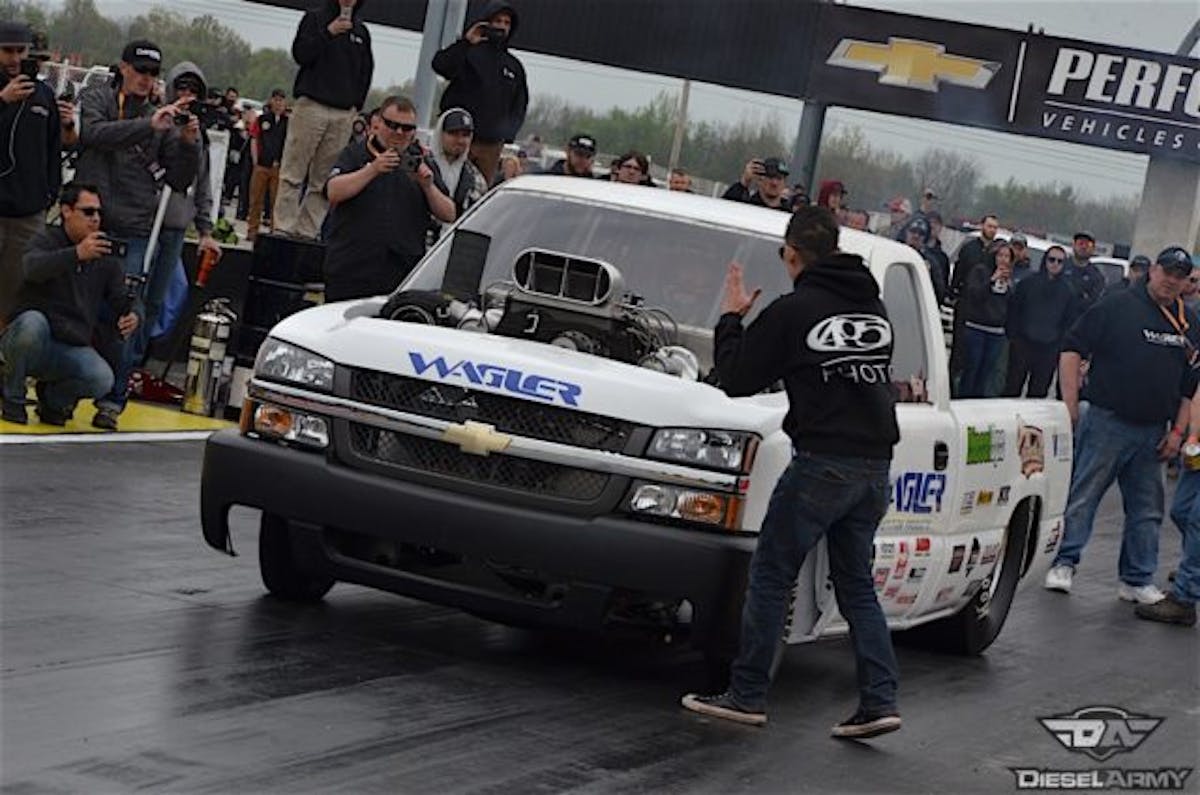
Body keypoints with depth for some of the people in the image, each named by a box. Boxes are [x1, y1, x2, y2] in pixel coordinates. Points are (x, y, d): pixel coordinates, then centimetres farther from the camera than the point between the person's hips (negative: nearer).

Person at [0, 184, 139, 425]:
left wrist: (133, 316, -23)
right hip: (30, 341, -3)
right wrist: (77, 254, -47)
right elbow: (33, 267, -29)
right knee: (33, 321, -36)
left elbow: (122, 299, 3)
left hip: (73, 349, 3)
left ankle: (52, 396, 8)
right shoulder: (47, 240, -6)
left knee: (102, 380, -26)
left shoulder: (106, 258, 7)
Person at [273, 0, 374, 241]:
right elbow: (300, 54, -3)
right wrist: (328, 32, -13)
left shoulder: (361, 32, 17)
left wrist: (356, 104, 10)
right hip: (312, 106, -3)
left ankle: (307, 230, 0)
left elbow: (365, 73, 22)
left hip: (344, 114, 3)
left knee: (323, 180, -1)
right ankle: (284, 228, -5)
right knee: (293, 174, -5)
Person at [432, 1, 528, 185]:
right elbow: (440, 65, -16)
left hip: (492, 144, 4)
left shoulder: (514, 66, 18)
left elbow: (520, 106, 21)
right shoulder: (469, 53, 3)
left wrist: (508, 132, 6)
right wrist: (466, 42, -24)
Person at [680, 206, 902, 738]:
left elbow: (735, 379, -4)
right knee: (857, 584, 13)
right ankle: (879, 701, 5)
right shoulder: (873, 307, 11)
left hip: (823, 463, -7)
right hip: (875, 465, 7)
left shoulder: (793, 312, -8)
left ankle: (747, 694, 4)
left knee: (770, 577, 3)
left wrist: (730, 318, 11)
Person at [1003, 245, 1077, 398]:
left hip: (1049, 349, 1)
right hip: (1023, 344, -1)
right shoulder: (1028, 283, 2)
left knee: (1038, 392, 5)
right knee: (1012, 388, -1)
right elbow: (1013, 309, 4)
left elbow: (1070, 321, 9)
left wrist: (1060, 344, 1)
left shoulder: (1067, 291, 6)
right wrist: (1012, 335, -3)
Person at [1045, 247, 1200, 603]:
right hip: (1107, 422, -5)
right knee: (1082, 495, -2)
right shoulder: (1118, 307, -6)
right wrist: (1070, 406, -11)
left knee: (1147, 510, 9)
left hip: (1153, 433, 5)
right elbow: (1072, 349, -6)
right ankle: (1064, 563, 7)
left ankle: (1137, 580, 16)